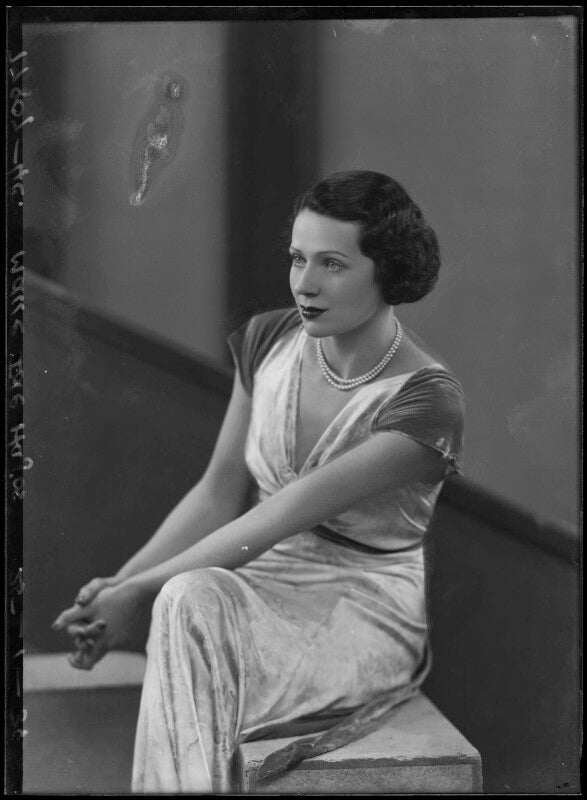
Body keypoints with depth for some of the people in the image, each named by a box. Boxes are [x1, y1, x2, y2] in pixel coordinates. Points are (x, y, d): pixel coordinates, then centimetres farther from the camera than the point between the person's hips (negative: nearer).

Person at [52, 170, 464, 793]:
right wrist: (118, 585, -9)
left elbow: (285, 515, -23)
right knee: (190, 601, -30)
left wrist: (142, 591, -24)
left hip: (365, 609, -5)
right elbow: (219, 494, 5)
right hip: (260, 580, 5)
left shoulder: (425, 400, -18)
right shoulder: (268, 341, 2)